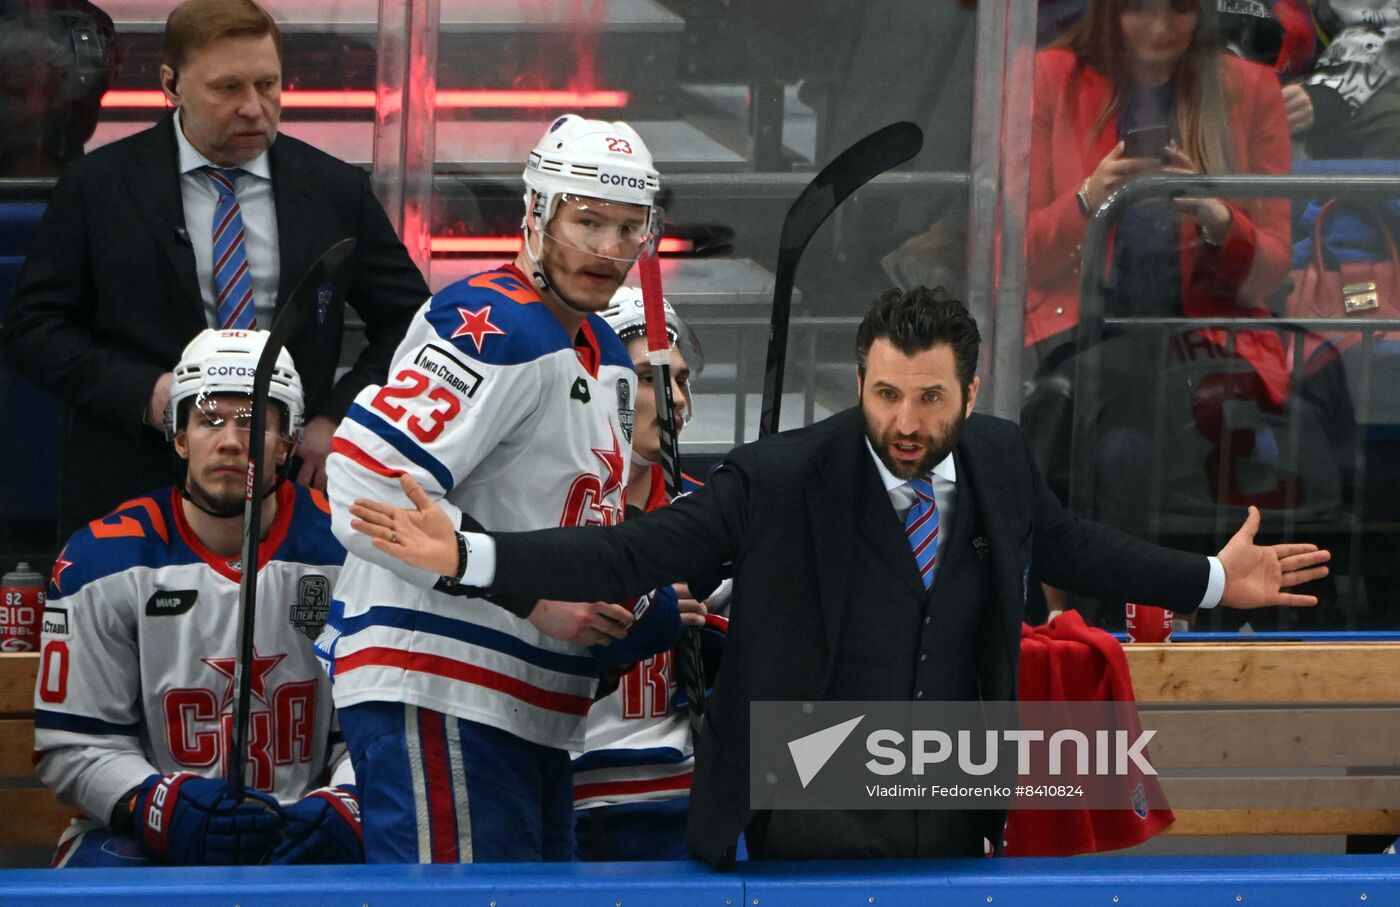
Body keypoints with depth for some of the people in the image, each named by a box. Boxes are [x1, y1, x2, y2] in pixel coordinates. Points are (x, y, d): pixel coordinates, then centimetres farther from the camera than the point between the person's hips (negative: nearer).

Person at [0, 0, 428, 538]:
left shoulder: (336, 190, 5)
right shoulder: (97, 186, -1)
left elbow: (407, 319, 11)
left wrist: (338, 419, -5)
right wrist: (146, 393, -15)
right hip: (131, 492, -1)